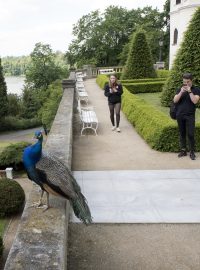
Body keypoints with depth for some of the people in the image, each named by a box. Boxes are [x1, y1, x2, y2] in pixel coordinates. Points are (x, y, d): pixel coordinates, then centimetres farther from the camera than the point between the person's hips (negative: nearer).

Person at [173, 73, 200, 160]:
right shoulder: (180, 89, 8)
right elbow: (175, 100, -1)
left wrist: (189, 91, -17)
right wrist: (181, 92, -13)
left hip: (190, 116, -3)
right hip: (180, 115, 3)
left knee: (190, 134, -5)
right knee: (182, 134, 9)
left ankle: (192, 152, 4)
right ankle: (183, 150, 18)